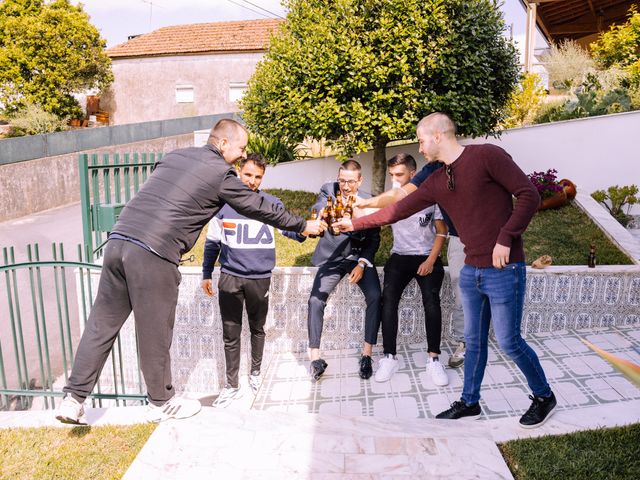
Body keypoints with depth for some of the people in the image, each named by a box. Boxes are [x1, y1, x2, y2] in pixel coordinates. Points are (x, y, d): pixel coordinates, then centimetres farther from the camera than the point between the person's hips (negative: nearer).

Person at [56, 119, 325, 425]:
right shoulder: (221, 174, 0)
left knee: (101, 324, 14)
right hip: (154, 255, -7)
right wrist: (303, 226, 20)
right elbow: (259, 207, 8)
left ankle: (73, 399, 19)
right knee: (155, 333, 8)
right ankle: (161, 403, 26)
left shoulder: (175, 156, 19)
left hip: (118, 240, 7)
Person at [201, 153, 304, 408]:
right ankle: (232, 386, 18)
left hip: (260, 278, 0)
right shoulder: (223, 202, 1)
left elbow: (289, 227, -14)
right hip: (230, 277, 0)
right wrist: (206, 275, 9)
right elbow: (212, 242, 8)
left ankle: (255, 372, 38)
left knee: (257, 329, 16)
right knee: (231, 333, 4)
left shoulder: (271, 203, -2)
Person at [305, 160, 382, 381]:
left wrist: (362, 264, -13)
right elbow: (316, 213, -24)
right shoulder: (328, 190, -5)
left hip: (360, 256, 0)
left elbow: (374, 238, -1)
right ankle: (315, 359, 0)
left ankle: (366, 355, -6)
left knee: (375, 296, -19)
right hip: (333, 257, 0)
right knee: (315, 301, -13)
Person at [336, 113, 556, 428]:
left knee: (508, 341, 3)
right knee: (474, 341, 15)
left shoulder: (486, 155, -10)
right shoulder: (436, 182, 9)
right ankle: (469, 402, 32)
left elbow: (528, 195, -12)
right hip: (470, 272, 7)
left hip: (504, 270, -6)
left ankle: (543, 396, 28)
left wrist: (505, 238, -17)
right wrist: (355, 224, 18)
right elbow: (399, 210, 15)